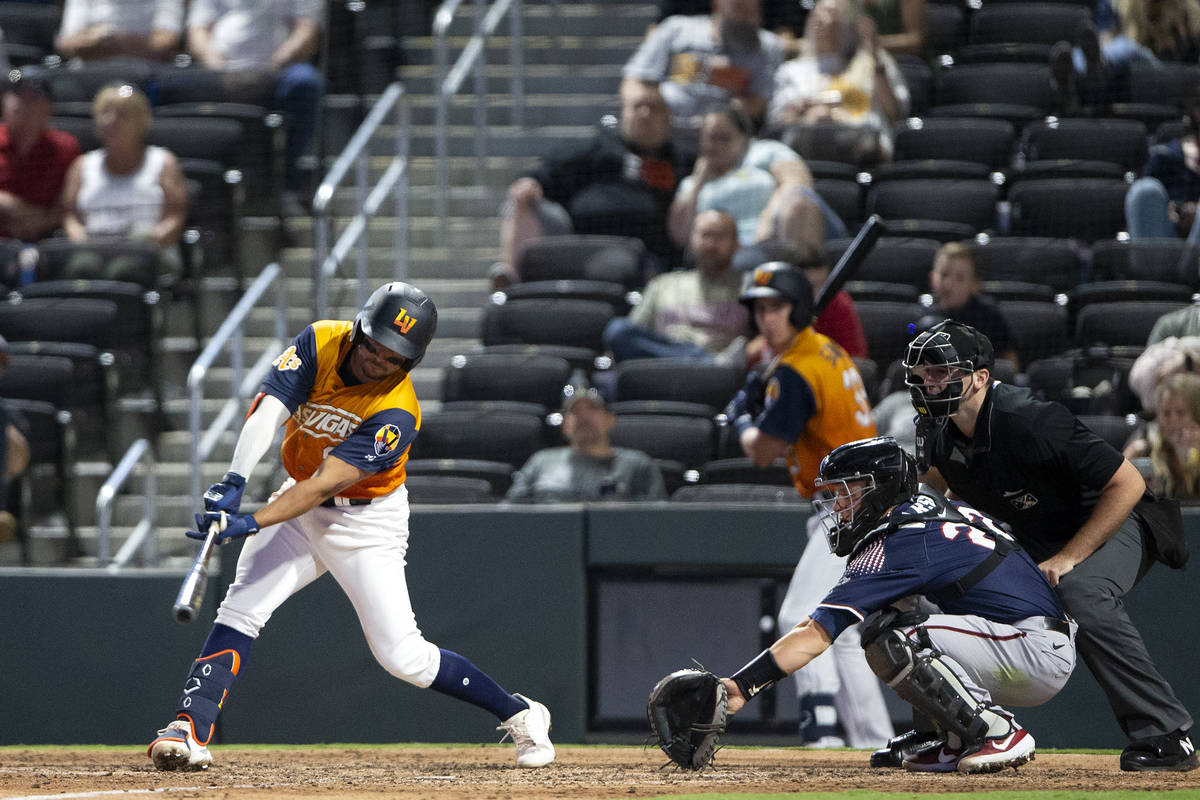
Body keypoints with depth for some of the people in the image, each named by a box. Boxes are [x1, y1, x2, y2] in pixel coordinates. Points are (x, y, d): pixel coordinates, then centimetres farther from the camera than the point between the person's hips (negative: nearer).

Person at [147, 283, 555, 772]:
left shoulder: (395, 415, -27)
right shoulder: (321, 343, -14)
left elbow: (325, 484, -33)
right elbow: (268, 410, -25)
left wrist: (250, 525, -42)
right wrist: (234, 483, -39)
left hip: (367, 524, -4)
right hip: (299, 504, 4)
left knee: (402, 656, -8)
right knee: (241, 610, -17)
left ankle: (519, 714, 9)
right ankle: (189, 731, -21)